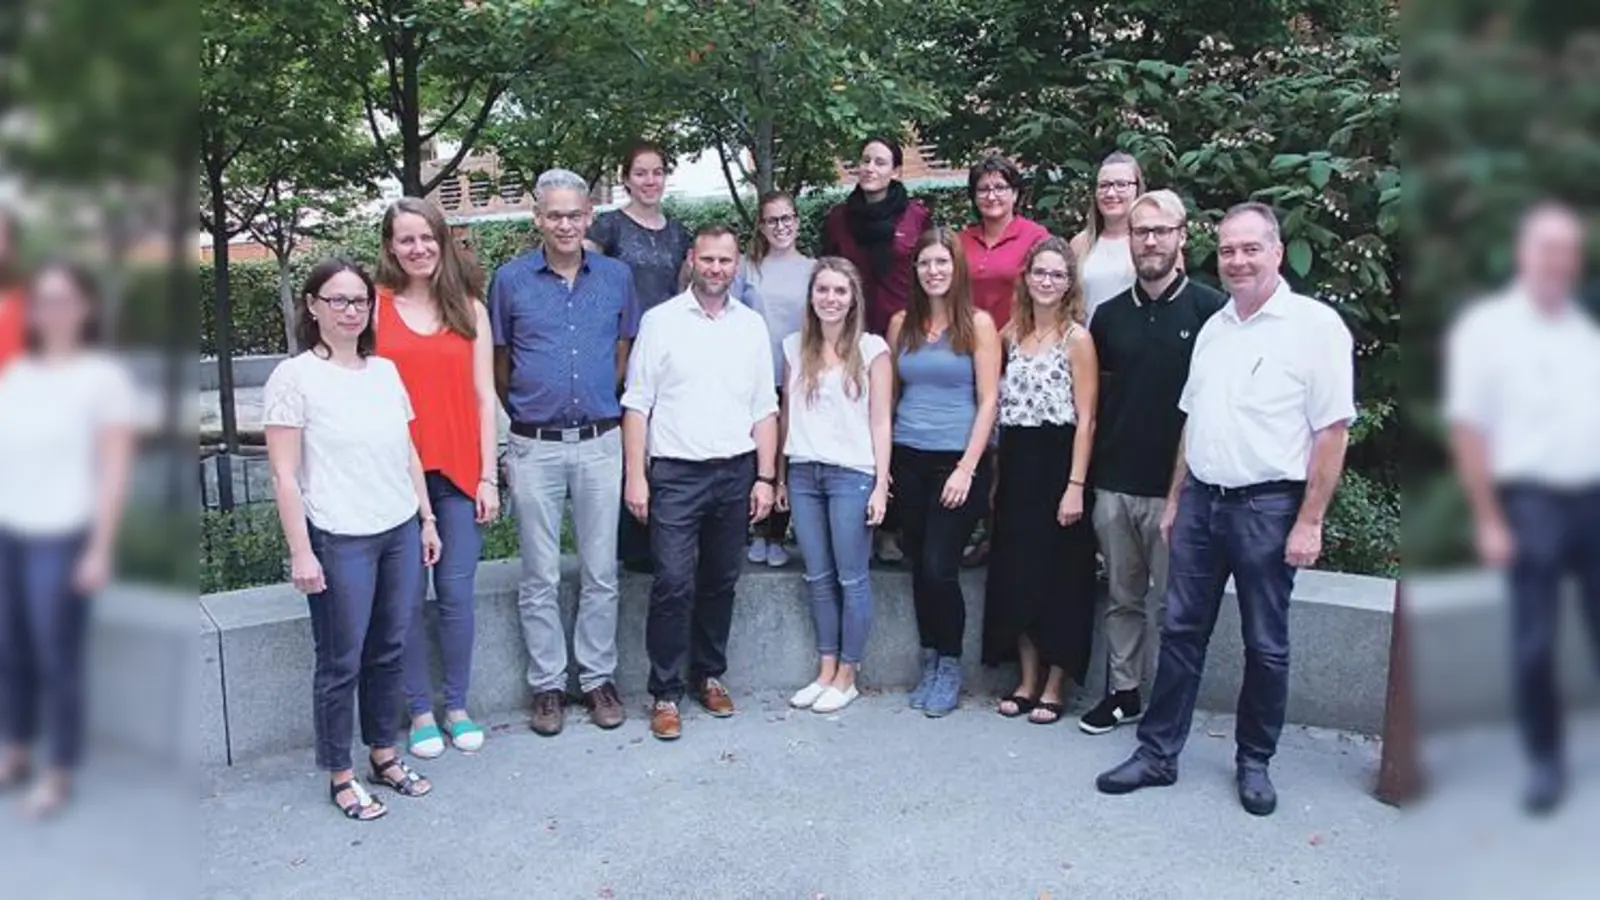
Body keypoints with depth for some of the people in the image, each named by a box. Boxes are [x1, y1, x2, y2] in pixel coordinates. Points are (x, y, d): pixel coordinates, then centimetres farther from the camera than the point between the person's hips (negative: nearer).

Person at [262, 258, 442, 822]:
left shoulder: (385, 371, 9)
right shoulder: (294, 377, -7)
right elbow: (284, 474, -10)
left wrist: (427, 520, 13)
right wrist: (301, 552, -13)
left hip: (401, 532, 5)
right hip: (340, 541, -5)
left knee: (390, 652, 13)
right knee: (342, 661, 5)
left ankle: (383, 754, 29)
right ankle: (340, 775, 19)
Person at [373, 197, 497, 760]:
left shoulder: (469, 308, 8)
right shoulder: (376, 307, 1)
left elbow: (484, 397, 6)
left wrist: (488, 476, 2)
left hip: (459, 472, 2)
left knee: (457, 595, 4)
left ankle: (457, 706, 21)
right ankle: (420, 711, 19)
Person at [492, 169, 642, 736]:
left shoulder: (616, 277, 4)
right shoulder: (511, 280, 0)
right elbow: (499, 364, 9)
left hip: (600, 442, 1)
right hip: (535, 447, -1)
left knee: (600, 573, 8)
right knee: (540, 578, 6)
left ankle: (598, 678, 21)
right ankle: (547, 684, 18)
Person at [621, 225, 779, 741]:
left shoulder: (752, 325, 9)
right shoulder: (660, 321, 0)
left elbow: (764, 408, 11)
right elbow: (637, 404, -1)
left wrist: (766, 477, 4)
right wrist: (635, 476, -7)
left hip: (736, 472, 3)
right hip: (675, 472, -3)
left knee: (720, 582, 11)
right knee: (673, 584, -6)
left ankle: (709, 675, 26)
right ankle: (665, 693, 4)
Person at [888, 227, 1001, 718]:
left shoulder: (978, 323, -2)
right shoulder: (902, 323, 9)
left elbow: (988, 400, -5)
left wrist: (967, 468, -11)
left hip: (958, 461, -3)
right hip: (908, 459, 4)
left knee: (939, 567, -7)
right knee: (920, 567, 7)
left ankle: (950, 666, 12)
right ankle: (930, 663, 22)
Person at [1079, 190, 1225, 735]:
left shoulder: (1210, 310, -4)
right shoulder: (1110, 314, 9)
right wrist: (1090, 470, 10)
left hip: (1176, 484, -4)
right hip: (1114, 481, 4)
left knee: (1169, 602, 6)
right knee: (1123, 597, 14)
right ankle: (1122, 692, 26)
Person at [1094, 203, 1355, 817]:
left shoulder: (1315, 325, -8)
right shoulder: (1214, 327, 12)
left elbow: (1333, 430, -11)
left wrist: (1309, 521, -14)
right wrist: (1175, 499, 14)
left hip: (1268, 506, -5)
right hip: (1201, 499, 6)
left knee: (1266, 646, 8)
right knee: (1181, 631, 10)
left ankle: (1254, 762, 24)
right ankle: (1157, 753, 19)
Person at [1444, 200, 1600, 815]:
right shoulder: (1486, 327, -5)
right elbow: (1467, 428, -10)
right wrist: (1489, 520, -13)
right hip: (1532, 501, -5)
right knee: (1535, 642, 1)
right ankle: (1545, 762, 15)